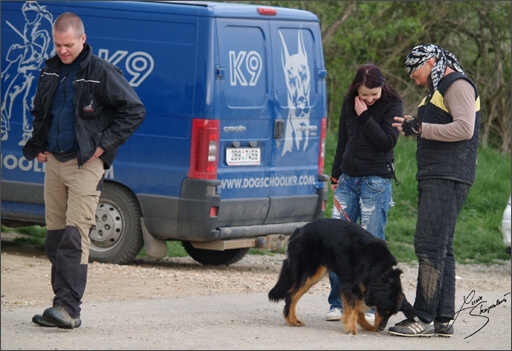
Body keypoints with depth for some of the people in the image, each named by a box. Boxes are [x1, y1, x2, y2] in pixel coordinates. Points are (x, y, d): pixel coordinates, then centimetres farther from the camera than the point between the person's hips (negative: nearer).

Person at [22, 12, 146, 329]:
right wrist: (38, 145, 15)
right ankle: (63, 306, 11)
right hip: (54, 161, 7)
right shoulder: (50, 72, 11)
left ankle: (69, 308, -20)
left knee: (75, 236, -15)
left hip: (85, 164, -7)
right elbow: (39, 112, 27)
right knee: (55, 236, 6)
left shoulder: (101, 73, -9)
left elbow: (135, 110, -7)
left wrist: (104, 144, -11)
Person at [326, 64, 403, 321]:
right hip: (348, 178, 5)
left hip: (377, 181, -5)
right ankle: (337, 303, 6)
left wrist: (364, 116, -16)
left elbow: (387, 141, -14)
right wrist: (336, 175, 20)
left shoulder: (392, 105, -4)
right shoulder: (349, 102, 9)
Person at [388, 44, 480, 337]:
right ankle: (444, 319, 10)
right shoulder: (438, 90, 25)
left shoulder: (458, 86, -8)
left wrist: (421, 128, -18)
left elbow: (464, 128, -20)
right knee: (441, 249, 9)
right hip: (435, 178, 11)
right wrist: (413, 127, 17)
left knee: (430, 246, -13)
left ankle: (424, 318, -15)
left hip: (448, 179, -11)